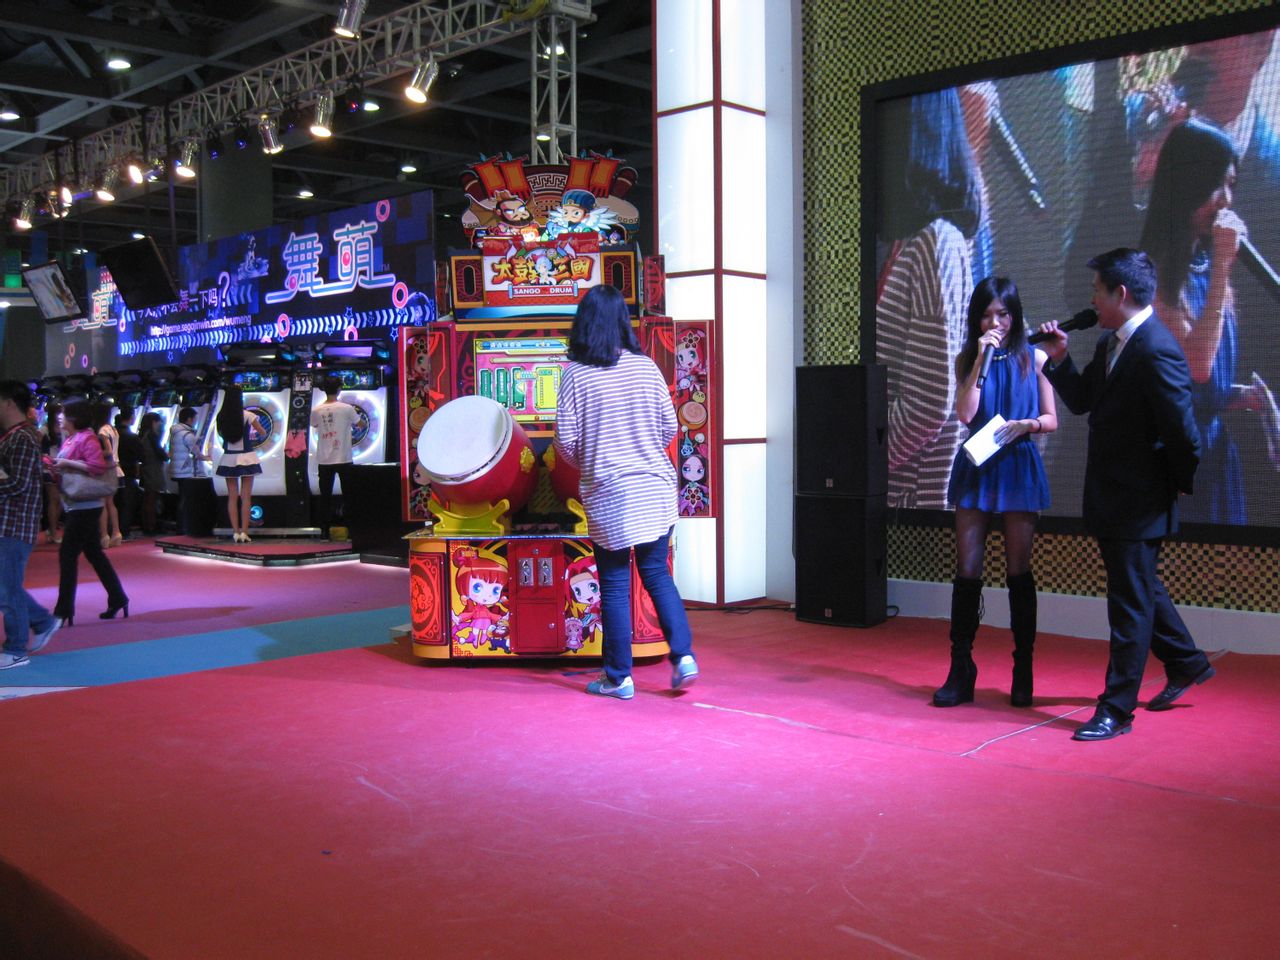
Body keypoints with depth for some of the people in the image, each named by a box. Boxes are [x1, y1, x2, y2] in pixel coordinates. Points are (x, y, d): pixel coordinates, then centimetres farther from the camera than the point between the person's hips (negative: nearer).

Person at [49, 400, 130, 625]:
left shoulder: (87, 438, -14)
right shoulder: (69, 439, 14)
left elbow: (98, 466, -25)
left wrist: (67, 463, -21)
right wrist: (57, 469, 3)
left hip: (85, 506, -9)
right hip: (74, 505, 9)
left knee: (67, 555, -7)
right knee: (94, 553, 13)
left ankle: (64, 610, -2)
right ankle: (117, 598, 21)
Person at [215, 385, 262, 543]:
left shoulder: (221, 417, -3)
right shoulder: (247, 416, -9)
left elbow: (221, 434, 12)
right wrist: (252, 432, 25)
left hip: (228, 458, 2)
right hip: (246, 457, -2)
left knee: (232, 497, 7)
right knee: (246, 497, 0)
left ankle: (236, 532, 5)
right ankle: (244, 532, -3)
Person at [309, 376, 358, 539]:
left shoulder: (316, 411, -1)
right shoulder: (346, 409, -7)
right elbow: (361, 424, 9)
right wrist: (355, 413, 27)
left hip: (324, 461, 2)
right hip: (343, 459, -2)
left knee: (325, 496, 7)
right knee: (349, 495, 7)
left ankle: (325, 530, 5)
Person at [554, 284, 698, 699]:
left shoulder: (575, 374, -8)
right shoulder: (647, 367, 0)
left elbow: (566, 442, -8)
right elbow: (670, 427, 3)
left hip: (607, 494, -2)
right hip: (655, 489, 3)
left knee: (615, 586, 6)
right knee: (657, 574, 14)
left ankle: (619, 678, 12)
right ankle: (683, 655, 1)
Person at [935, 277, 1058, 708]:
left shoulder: (1034, 358, 3)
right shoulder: (967, 359, 6)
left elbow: (1052, 420, 5)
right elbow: (965, 414, -8)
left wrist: (1026, 424, -15)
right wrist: (982, 360, -10)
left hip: (1018, 468, -1)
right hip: (976, 468, 1)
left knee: (1018, 571, 5)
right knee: (967, 571, -1)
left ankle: (1023, 672, 15)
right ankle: (960, 673, 4)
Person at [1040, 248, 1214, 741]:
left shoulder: (1157, 352, -23)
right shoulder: (1109, 344, 7)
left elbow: (1182, 431, -21)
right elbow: (1081, 401, 14)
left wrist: (1184, 487, -8)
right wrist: (1058, 358, 1)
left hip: (1139, 501, -10)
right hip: (1112, 497, 10)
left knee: (1131, 603, 0)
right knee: (1139, 587, 24)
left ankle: (1116, 710, 9)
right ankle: (1186, 663, 44)